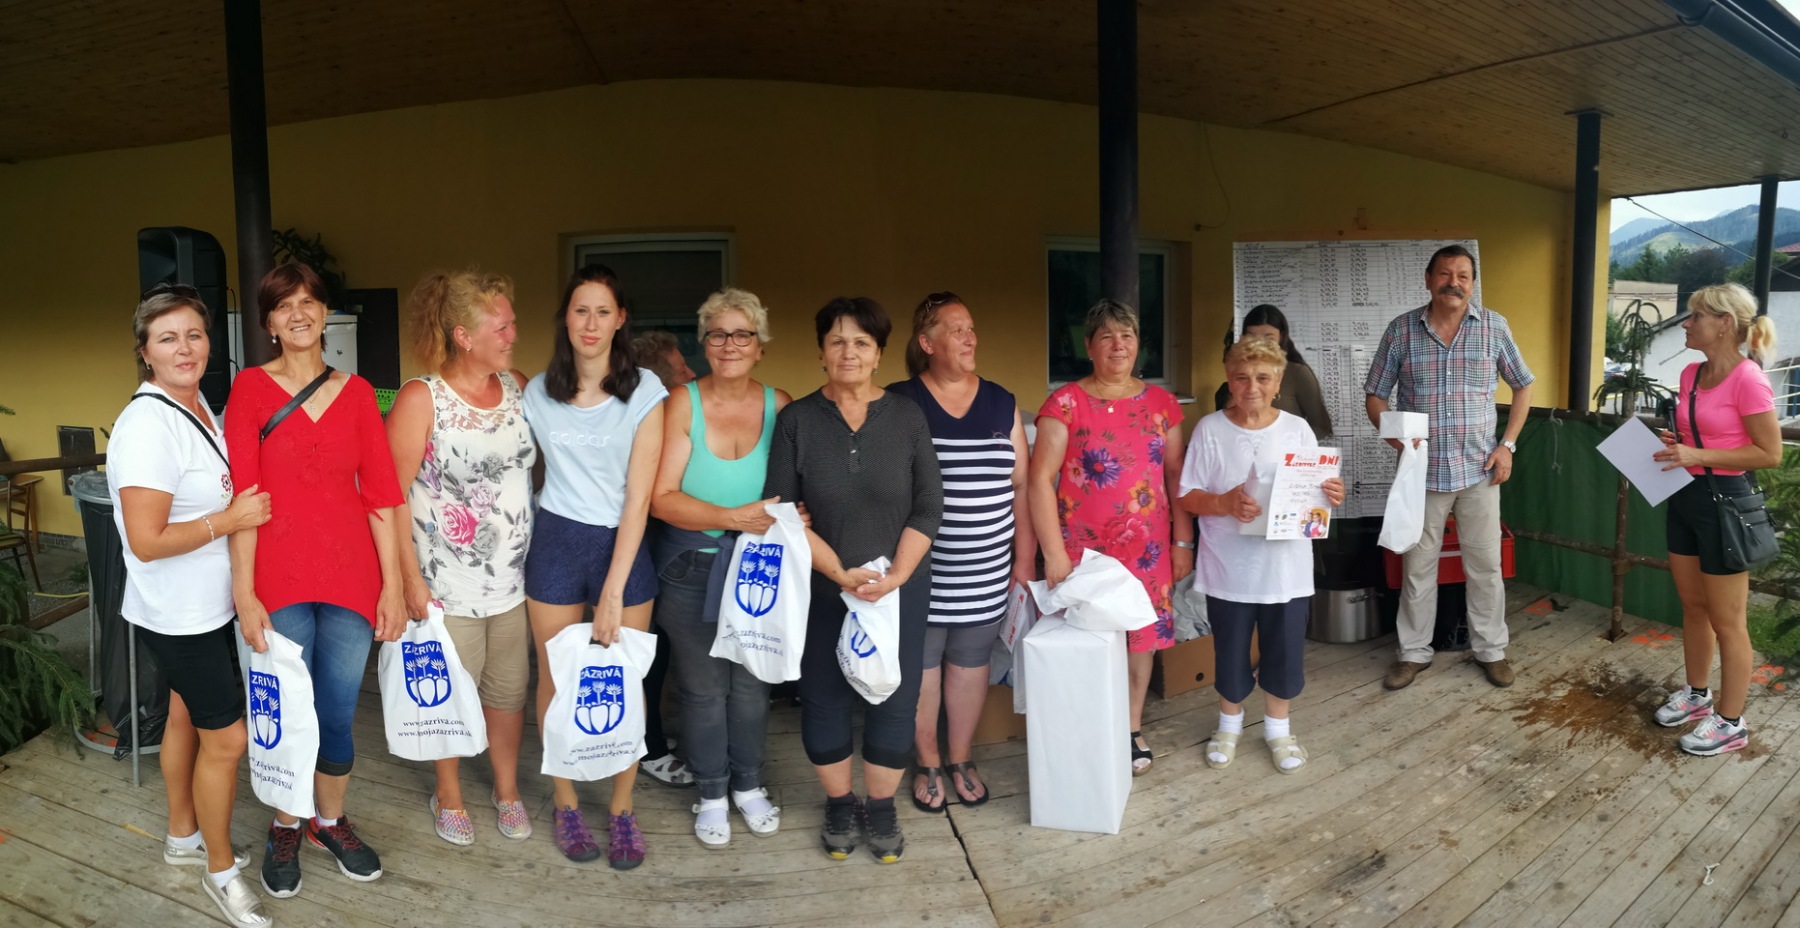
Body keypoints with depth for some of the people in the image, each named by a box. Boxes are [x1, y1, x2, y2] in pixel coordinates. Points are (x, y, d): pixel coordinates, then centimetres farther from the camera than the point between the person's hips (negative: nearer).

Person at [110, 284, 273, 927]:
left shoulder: (197, 405, 4)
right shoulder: (148, 425, -25)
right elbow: (147, 541, -26)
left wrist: (241, 509, 5)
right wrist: (231, 519, -21)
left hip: (205, 604, 9)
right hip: (177, 613, -9)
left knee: (187, 716, 22)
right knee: (225, 737, 1)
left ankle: (184, 836, 41)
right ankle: (221, 870, 19)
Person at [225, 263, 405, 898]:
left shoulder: (357, 393, 5)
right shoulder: (251, 387, -2)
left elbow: (380, 494, 4)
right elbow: (243, 496, -6)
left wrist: (392, 585, 1)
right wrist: (243, 593, -10)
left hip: (351, 574, 2)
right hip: (279, 577, -2)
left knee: (338, 714, 10)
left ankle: (332, 822, 33)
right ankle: (285, 828, 32)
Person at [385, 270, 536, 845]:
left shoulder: (519, 387, 2)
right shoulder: (421, 399, -11)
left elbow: (548, 459, 11)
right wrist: (410, 578, -13)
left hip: (513, 577, 4)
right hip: (448, 583, -4)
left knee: (508, 691, 15)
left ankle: (507, 791, 37)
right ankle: (449, 796, 36)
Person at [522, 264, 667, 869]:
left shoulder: (644, 391, -7)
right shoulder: (538, 393, 2)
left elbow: (639, 496, -10)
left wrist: (613, 592, -14)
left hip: (624, 546, -2)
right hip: (556, 545, 2)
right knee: (555, 680, 8)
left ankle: (621, 811, 21)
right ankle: (565, 805, 26)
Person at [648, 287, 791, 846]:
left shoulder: (779, 406, -3)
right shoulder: (683, 403, -10)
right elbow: (661, 497, -15)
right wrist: (733, 517, -25)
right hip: (691, 569, -1)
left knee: (751, 682, 14)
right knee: (702, 687, 11)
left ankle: (748, 784, 35)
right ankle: (711, 794, 31)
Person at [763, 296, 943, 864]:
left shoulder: (907, 417, 0)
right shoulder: (797, 420, -3)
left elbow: (927, 507, -1)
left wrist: (895, 576, -13)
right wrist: (841, 573, -14)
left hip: (900, 589, 1)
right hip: (822, 592, 0)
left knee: (894, 701, 5)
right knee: (825, 699, 8)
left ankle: (881, 808, 28)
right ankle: (839, 805, 31)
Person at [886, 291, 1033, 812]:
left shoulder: (1001, 404, 6)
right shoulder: (898, 403, -5)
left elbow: (1020, 485, 8)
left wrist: (1025, 556, 6)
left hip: (986, 571, 3)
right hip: (921, 569, -3)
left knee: (971, 663, 14)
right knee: (921, 666, 8)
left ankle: (961, 760, 33)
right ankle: (927, 764, 28)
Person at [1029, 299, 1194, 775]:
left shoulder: (1161, 402, 7)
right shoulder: (1065, 403, -6)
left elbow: (1176, 474, 11)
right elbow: (1041, 479, -9)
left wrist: (1183, 541, 6)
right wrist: (1054, 553, -14)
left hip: (1147, 548, 3)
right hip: (1083, 549, -3)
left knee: (1142, 635, 11)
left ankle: (1133, 730, 31)